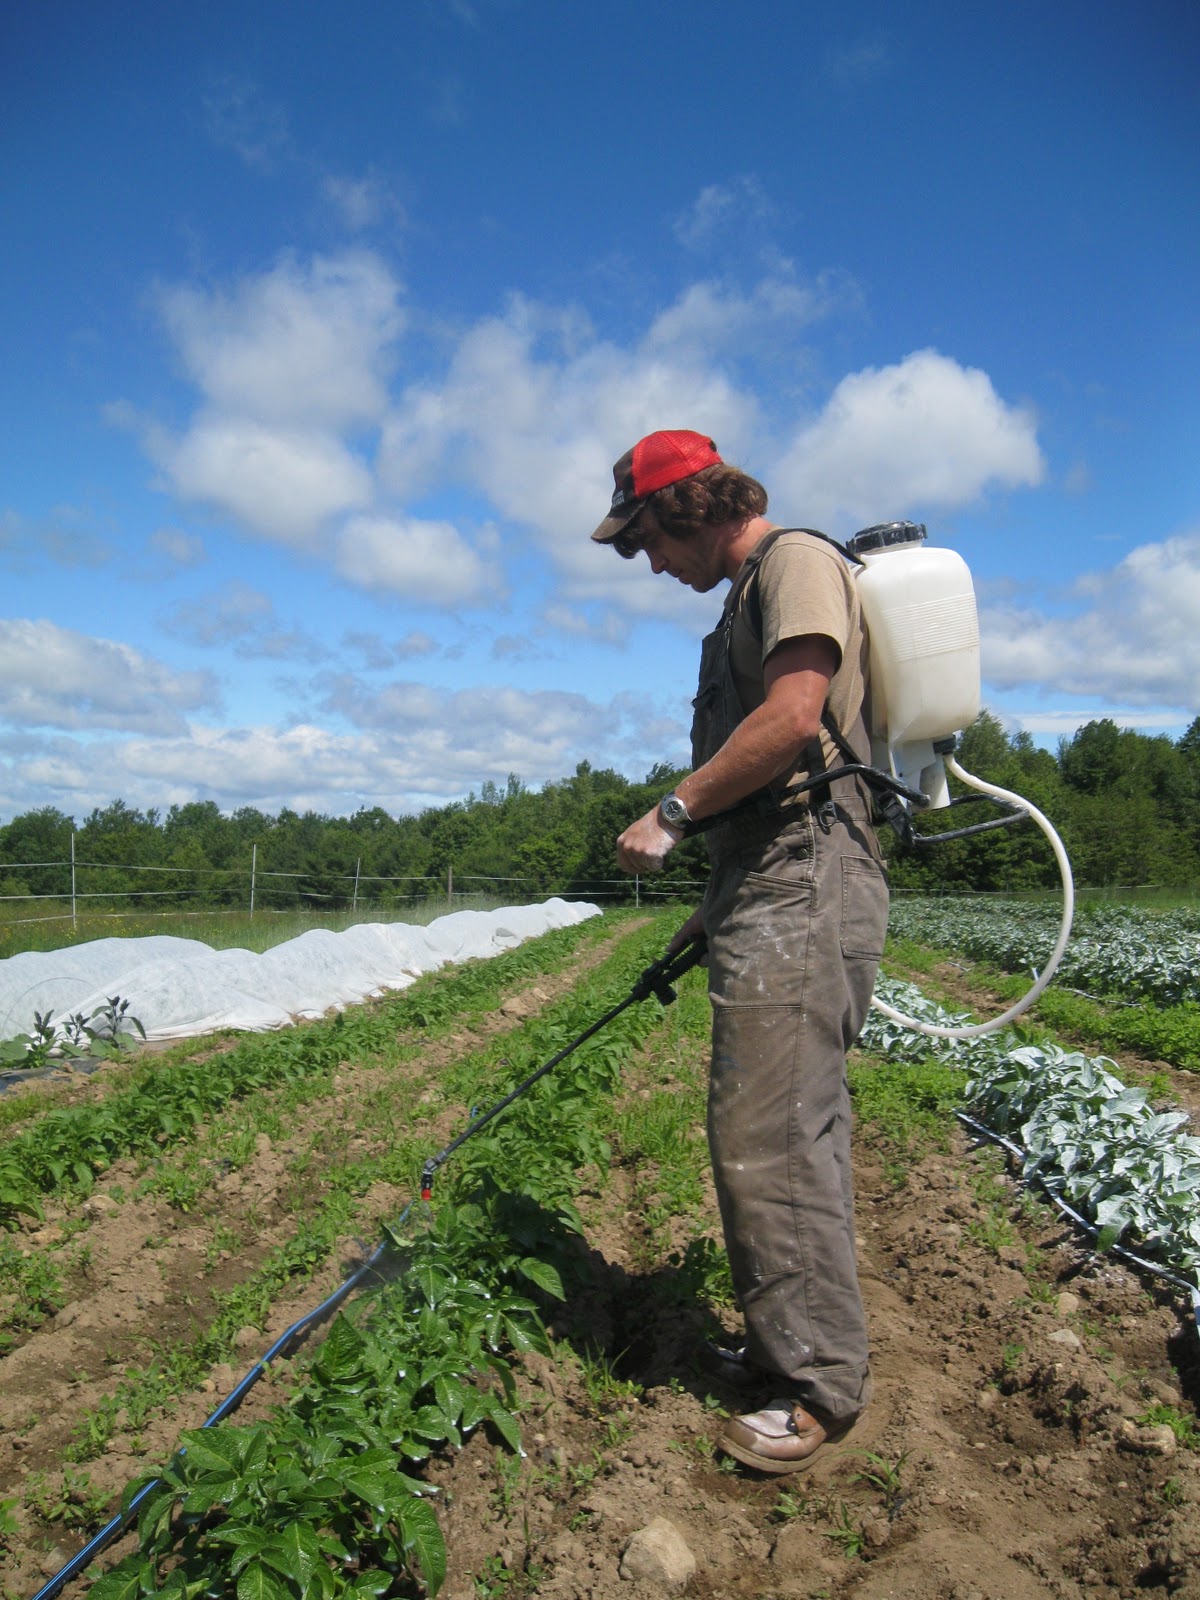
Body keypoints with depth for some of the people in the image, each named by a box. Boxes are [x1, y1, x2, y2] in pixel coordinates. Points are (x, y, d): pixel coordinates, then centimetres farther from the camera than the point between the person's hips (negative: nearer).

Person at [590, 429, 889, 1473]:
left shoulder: (796, 560, -3)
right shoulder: (751, 595, 26)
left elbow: (794, 718, -20)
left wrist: (673, 811, -12)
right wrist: (716, 908, 23)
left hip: (805, 886, -10)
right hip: (772, 887, 10)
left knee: (771, 1132, -7)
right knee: (779, 1128, 13)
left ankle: (820, 1384, 8)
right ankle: (793, 1347, 26)